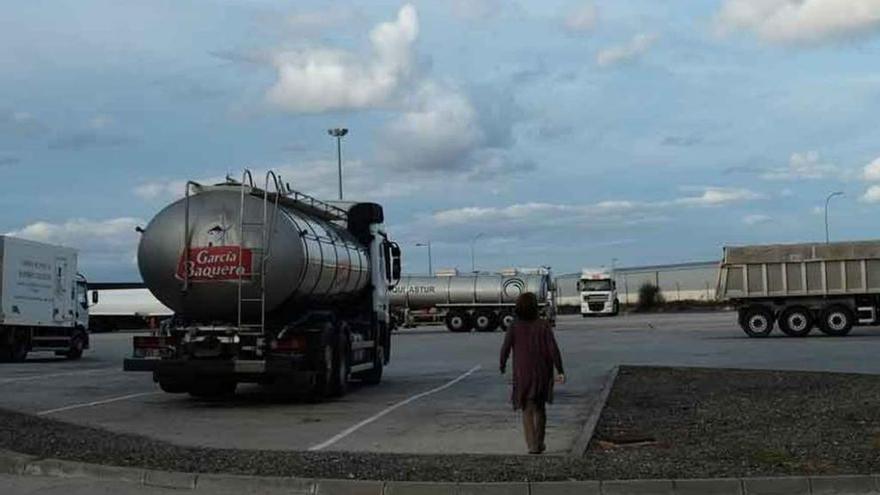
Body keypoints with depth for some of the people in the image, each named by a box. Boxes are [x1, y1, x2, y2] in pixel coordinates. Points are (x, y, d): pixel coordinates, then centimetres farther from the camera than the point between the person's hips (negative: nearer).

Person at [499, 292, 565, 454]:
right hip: (542, 372, 1)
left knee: (527, 411, 4)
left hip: (522, 374, -1)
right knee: (540, 408, 19)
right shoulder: (543, 325, -6)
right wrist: (560, 371, -9)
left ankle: (533, 445, -11)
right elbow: (553, 348, -13)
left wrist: (502, 366, 11)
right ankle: (539, 443, 27)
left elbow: (505, 349, -8)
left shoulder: (514, 327, -6)